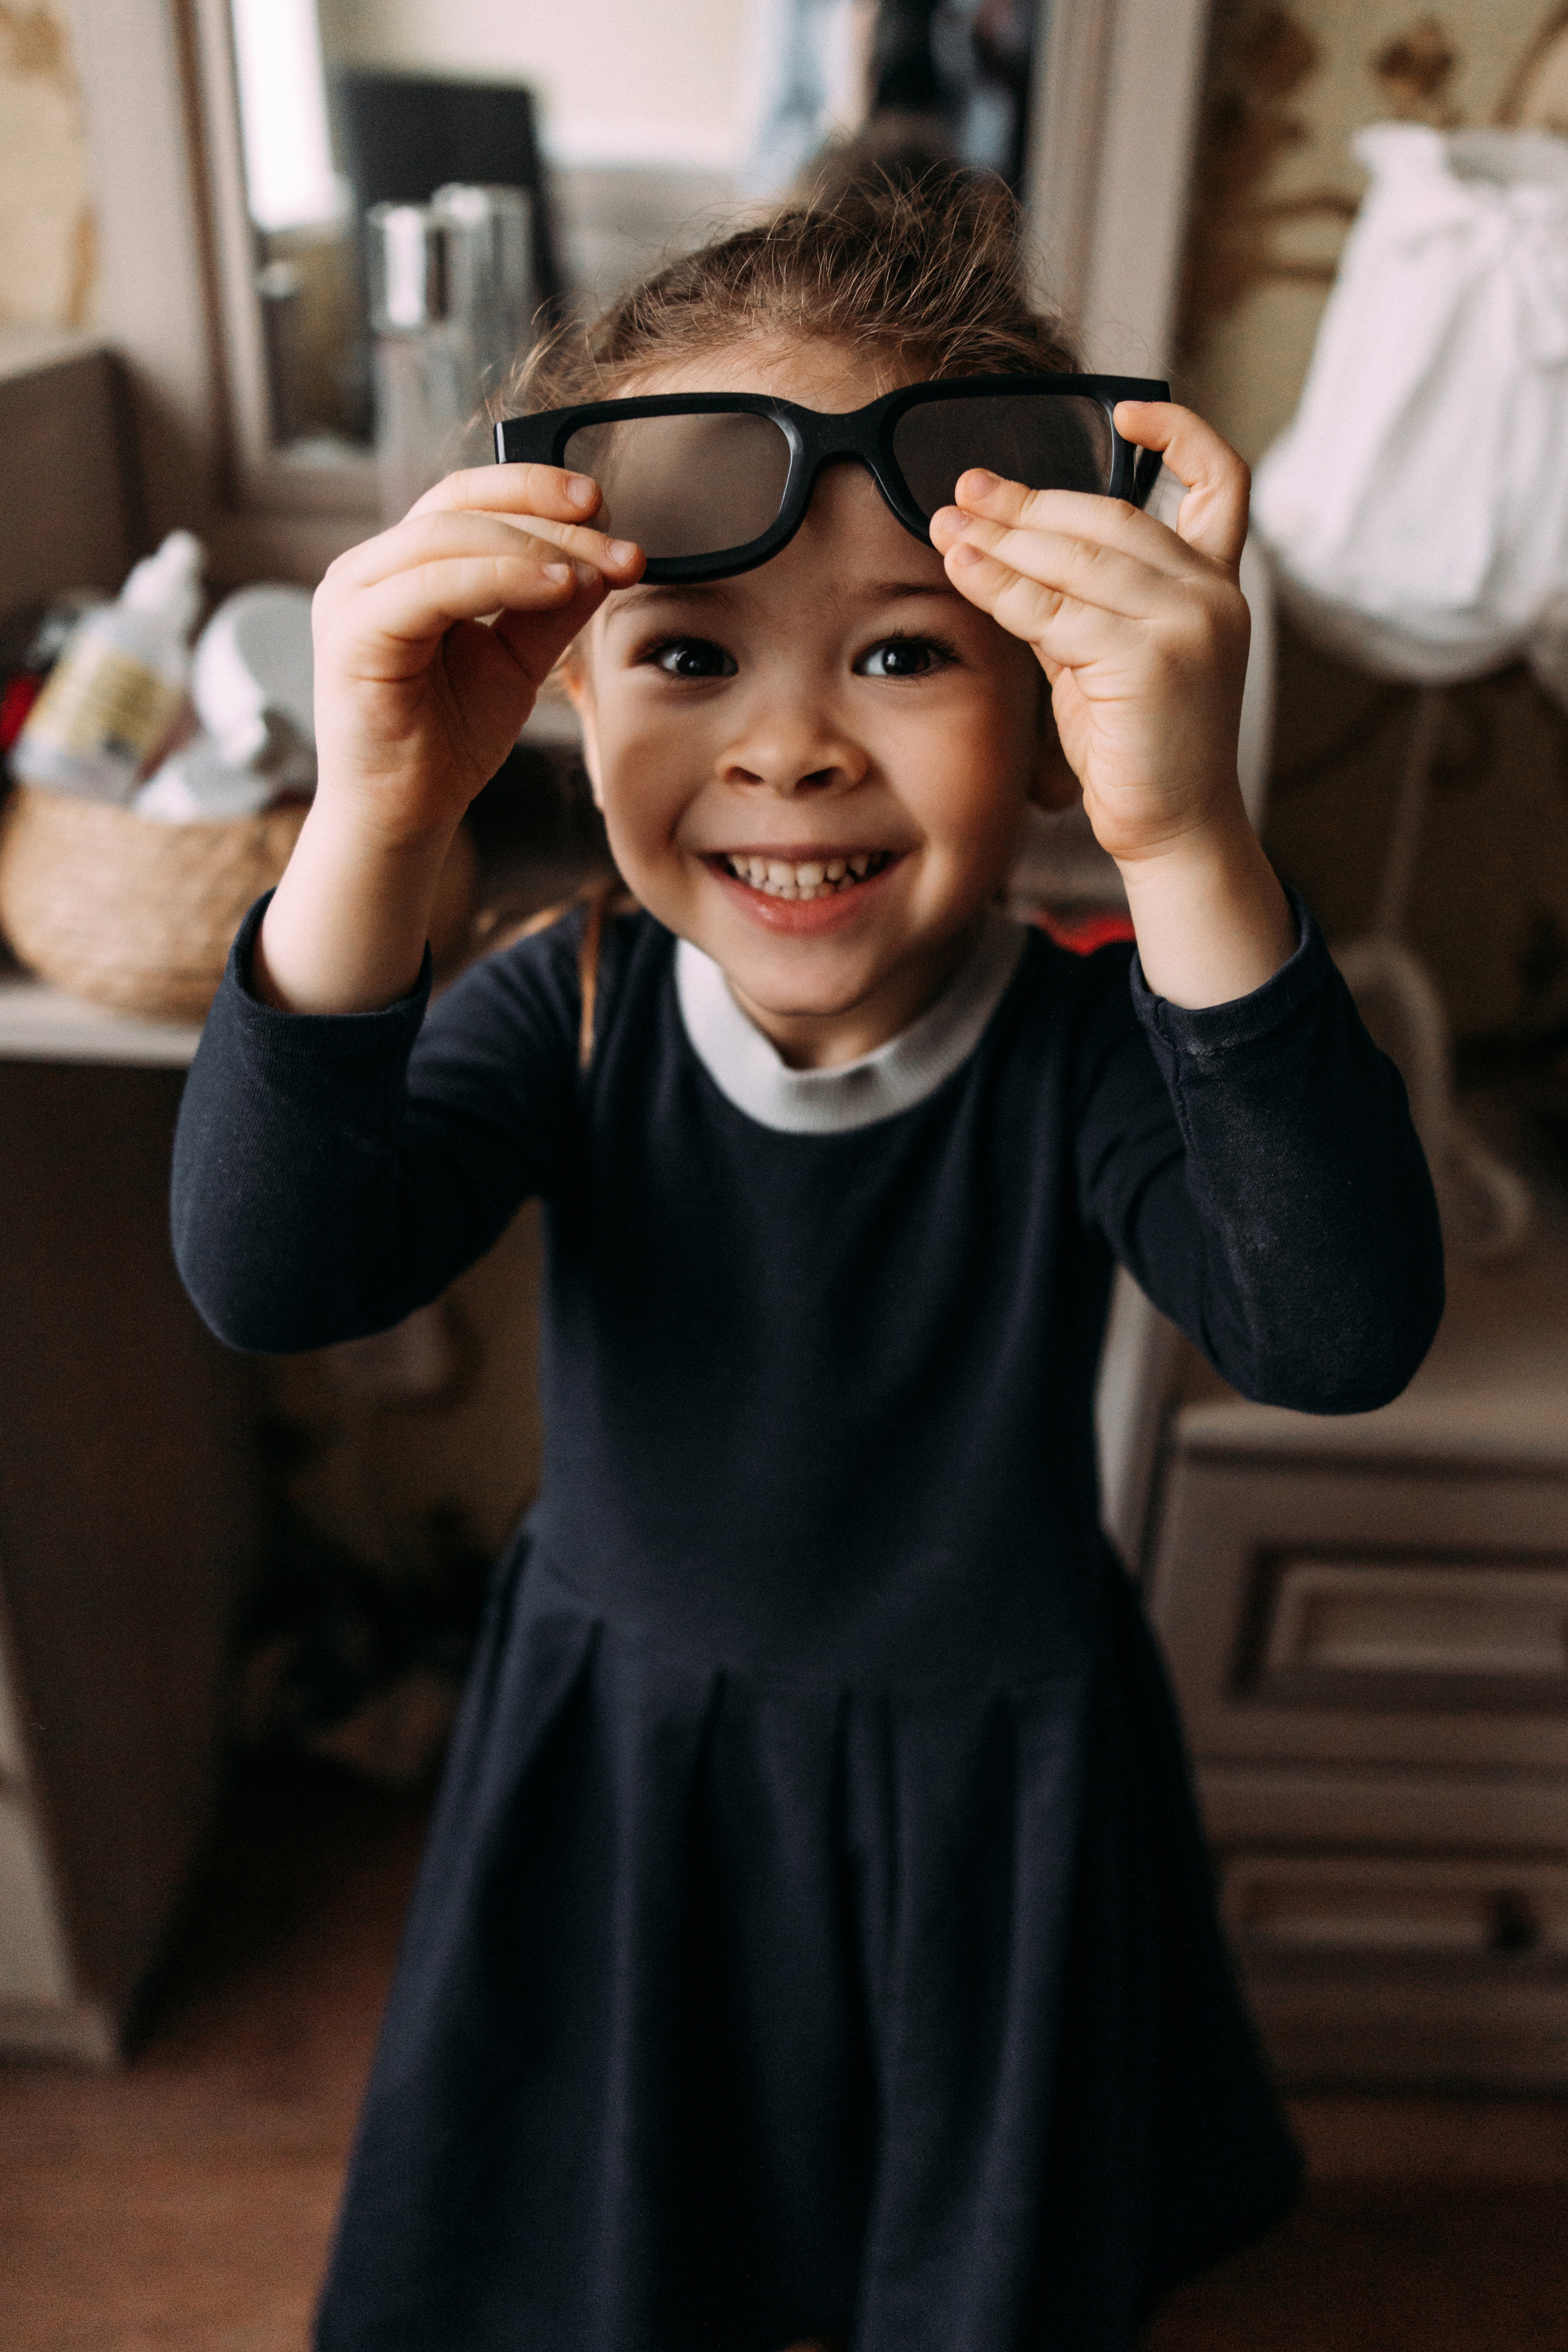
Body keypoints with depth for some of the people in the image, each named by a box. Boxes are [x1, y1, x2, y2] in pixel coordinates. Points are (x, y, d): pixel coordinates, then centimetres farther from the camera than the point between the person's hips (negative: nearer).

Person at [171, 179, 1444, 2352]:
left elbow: (1343, 1333, -39)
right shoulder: (575, 1012, -19)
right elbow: (273, 1279, -31)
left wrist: (1187, 847, -52)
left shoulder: (1088, 1046, -23)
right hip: (618, 1746, 2)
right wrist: (373, 832, -46)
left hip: (984, 1774, -1)